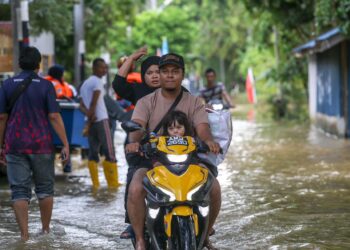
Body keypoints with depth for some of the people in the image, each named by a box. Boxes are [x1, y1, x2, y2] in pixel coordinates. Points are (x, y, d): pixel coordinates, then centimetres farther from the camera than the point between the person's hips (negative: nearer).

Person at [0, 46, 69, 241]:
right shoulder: (45, 86, -4)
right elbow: (54, 117, -9)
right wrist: (65, 144, -7)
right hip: (42, 145, -1)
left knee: (20, 190, 2)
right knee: (45, 188, 15)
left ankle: (25, 234, -4)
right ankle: (46, 229, 23)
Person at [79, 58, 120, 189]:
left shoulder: (84, 84, 20)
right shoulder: (97, 81, -6)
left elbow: (82, 105, 10)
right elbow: (94, 102, -16)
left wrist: (88, 115, -5)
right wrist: (91, 115, -8)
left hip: (91, 122, 8)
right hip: (101, 119, -8)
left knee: (93, 152, 6)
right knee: (109, 152, -5)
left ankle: (95, 183, 1)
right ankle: (113, 182, -6)